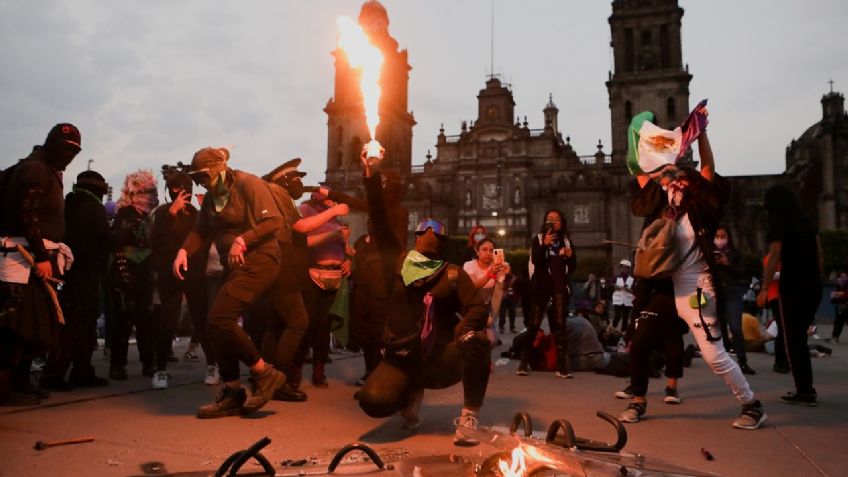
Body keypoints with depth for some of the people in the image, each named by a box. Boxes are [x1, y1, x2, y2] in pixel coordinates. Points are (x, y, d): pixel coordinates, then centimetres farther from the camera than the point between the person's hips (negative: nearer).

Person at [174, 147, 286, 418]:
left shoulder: (247, 184, -9)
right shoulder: (211, 197, 15)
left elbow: (274, 221, -17)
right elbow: (200, 231, 11)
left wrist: (242, 240, -26)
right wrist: (184, 251, -8)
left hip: (257, 260, -9)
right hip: (235, 265, 9)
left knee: (218, 320, -18)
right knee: (219, 325, 5)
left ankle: (264, 375, -6)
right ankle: (232, 395, 16)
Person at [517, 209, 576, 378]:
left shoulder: (566, 241, 13)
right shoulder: (538, 239, 5)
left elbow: (572, 267, 13)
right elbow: (535, 260, -12)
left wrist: (571, 256, -7)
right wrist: (545, 244, -23)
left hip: (560, 286, 3)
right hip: (542, 285, -3)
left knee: (560, 324, 0)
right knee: (534, 323, -4)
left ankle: (562, 366, 0)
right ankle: (524, 362, 1)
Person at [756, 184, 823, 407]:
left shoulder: (779, 226, -7)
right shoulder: (807, 222, 13)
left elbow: (774, 258, -15)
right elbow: (819, 254, 13)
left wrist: (764, 289, -17)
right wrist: (817, 280, 18)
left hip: (792, 286, -7)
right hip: (813, 286, 7)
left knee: (793, 338, 1)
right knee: (800, 336, 16)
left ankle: (804, 391, 2)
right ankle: (806, 387, 19)